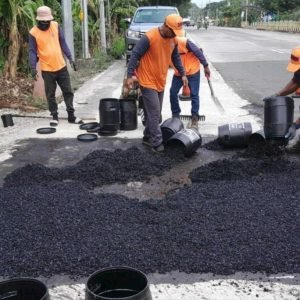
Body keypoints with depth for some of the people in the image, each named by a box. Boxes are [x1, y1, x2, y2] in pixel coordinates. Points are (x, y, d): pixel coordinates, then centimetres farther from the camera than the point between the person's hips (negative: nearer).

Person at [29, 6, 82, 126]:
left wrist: (70, 58, 3)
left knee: (68, 92, 7)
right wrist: (33, 67, -16)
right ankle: (54, 116, 18)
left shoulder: (56, 26, 0)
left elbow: (63, 43, 6)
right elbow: (32, 51, -6)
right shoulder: (33, 32, -9)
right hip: (47, 69, -3)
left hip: (61, 66, 3)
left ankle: (71, 115, 17)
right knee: (50, 94, 5)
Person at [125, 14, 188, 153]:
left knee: (155, 113, 13)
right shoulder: (149, 37, -20)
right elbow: (135, 55, -18)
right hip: (148, 81, -8)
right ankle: (157, 143, -4)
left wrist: (182, 74, 14)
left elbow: (176, 57, 18)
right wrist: (130, 75, -21)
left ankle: (148, 137, 27)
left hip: (160, 82, 8)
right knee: (154, 113, -9)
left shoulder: (173, 40, 3)